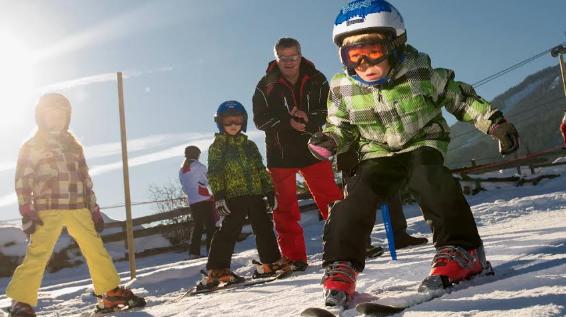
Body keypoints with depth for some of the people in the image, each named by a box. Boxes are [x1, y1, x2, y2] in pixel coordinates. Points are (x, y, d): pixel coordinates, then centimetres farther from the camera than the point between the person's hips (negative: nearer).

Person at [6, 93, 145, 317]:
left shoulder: (74, 146, 22)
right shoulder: (32, 146, 8)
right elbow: (22, 181, 2)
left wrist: (94, 210, 16)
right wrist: (26, 212, -8)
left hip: (78, 209, 4)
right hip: (47, 210, -4)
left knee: (96, 249, 1)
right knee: (37, 254, -13)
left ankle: (112, 293, 10)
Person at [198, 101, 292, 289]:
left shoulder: (249, 145, 18)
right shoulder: (217, 146, 3)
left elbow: (261, 170, 20)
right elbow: (214, 173, -5)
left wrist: (270, 191, 14)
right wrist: (218, 196, -14)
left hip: (255, 194, 5)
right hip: (233, 197, -5)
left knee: (264, 228, 8)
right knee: (228, 232, -7)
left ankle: (271, 261, 19)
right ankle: (216, 270, -2)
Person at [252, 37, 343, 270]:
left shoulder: (316, 80, 2)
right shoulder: (266, 85, -1)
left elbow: (328, 110, -2)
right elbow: (260, 120, -5)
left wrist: (309, 118, -21)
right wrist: (288, 122, -19)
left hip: (312, 148, 0)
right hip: (280, 153, 0)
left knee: (330, 198, 1)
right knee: (285, 207, 3)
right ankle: (293, 257, 12)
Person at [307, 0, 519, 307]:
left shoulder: (419, 72, -15)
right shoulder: (342, 88, -12)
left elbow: (458, 97, -3)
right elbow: (340, 127, 3)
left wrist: (494, 121, -7)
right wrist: (328, 140, -20)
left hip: (423, 142, -1)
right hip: (378, 153, 2)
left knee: (429, 179, -31)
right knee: (358, 195, -19)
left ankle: (461, 251, -21)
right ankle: (340, 267, -9)